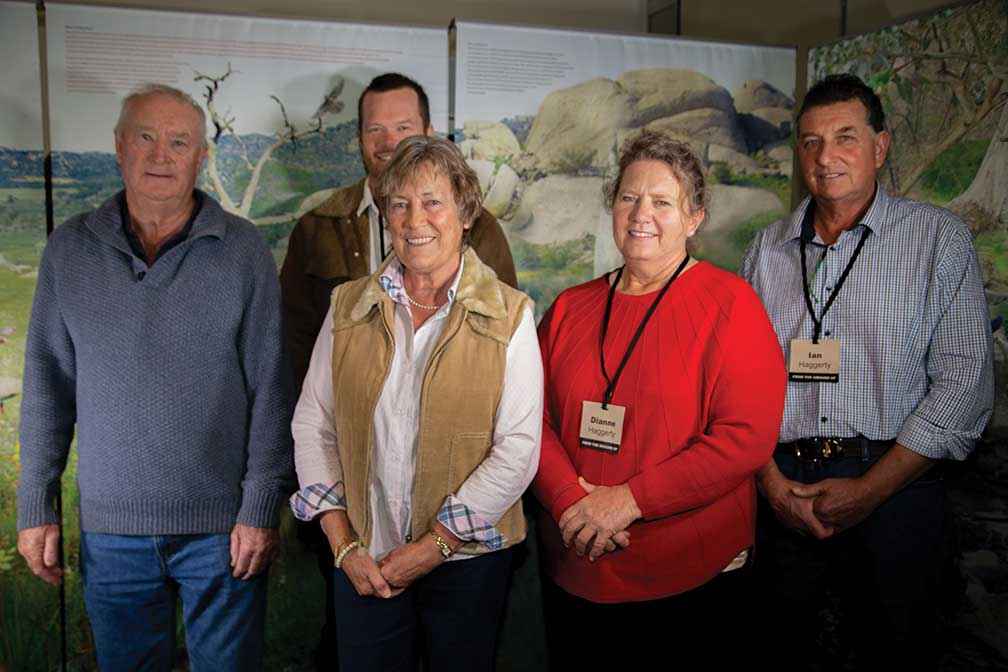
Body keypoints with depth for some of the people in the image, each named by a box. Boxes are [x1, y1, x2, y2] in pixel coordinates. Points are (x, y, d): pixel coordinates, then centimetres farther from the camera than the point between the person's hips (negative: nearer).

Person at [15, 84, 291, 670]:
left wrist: (261, 507, -8)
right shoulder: (70, 249, 3)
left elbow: (270, 389, -5)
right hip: (111, 526, 2)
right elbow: (47, 386, 6)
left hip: (223, 524, -2)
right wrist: (36, 506, 4)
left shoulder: (243, 249, -4)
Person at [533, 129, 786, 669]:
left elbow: (748, 436, -16)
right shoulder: (570, 309, 6)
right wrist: (570, 499, -15)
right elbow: (535, 419, 3)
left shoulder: (728, 304, -8)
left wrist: (630, 499, -18)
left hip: (693, 578, -3)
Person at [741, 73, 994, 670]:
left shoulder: (938, 237, -1)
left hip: (893, 491, -2)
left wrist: (869, 490, -13)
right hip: (780, 491, 3)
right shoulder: (768, 251, 9)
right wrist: (772, 481, -7)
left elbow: (965, 379, -8)